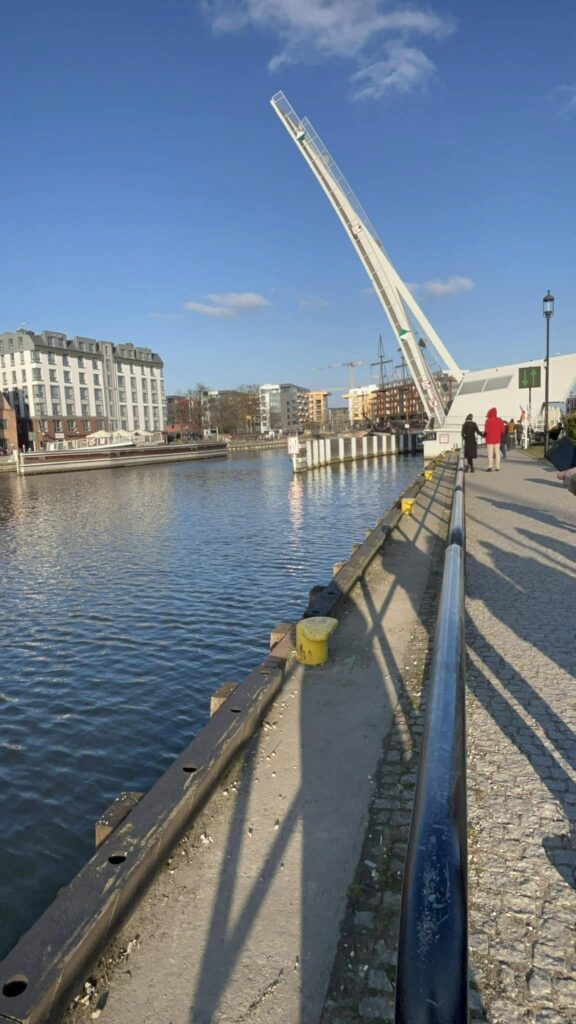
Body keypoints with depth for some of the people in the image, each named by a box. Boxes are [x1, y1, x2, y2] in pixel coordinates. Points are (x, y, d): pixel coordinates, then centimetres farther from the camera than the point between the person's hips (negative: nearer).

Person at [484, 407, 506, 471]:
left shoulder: (488, 420, -14)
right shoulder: (499, 420, 1)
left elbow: (486, 430, -17)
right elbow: (502, 430, 2)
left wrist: (484, 434, 1)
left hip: (490, 439, -4)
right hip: (497, 439, 4)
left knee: (490, 453, -2)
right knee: (497, 453, 9)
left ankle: (490, 467, -9)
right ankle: (497, 467, 10)